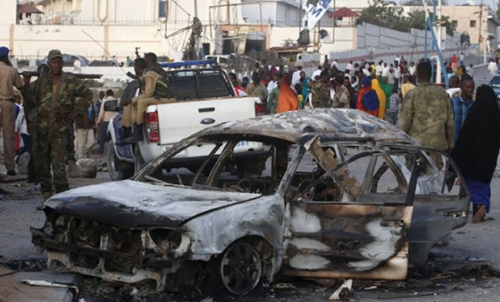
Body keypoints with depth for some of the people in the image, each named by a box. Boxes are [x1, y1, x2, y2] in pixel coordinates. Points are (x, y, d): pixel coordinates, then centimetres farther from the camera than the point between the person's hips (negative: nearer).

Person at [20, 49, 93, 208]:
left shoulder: (71, 81, 2)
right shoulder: (42, 80, 8)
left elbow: (87, 95, 11)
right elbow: (32, 101, 7)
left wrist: (75, 112, 3)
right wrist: (26, 86, -7)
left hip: (60, 129, -4)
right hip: (41, 128, 4)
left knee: (58, 164, -13)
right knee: (41, 164, 8)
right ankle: (47, 197, 18)